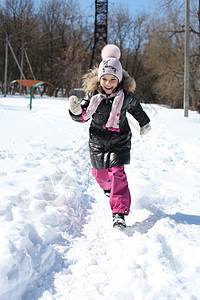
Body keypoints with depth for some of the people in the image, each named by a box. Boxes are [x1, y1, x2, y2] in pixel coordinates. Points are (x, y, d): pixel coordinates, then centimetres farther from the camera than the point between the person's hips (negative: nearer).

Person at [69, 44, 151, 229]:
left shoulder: (125, 96, -12)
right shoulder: (92, 95, -13)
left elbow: (135, 108, 10)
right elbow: (83, 116, -7)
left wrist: (144, 123, 25)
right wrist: (76, 110, -31)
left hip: (119, 140, -2)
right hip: (98, 140, 2)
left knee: (117, 172, -15)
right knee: (100, 172, 16)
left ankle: (119, 214, -14)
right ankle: (108, 188, 54)